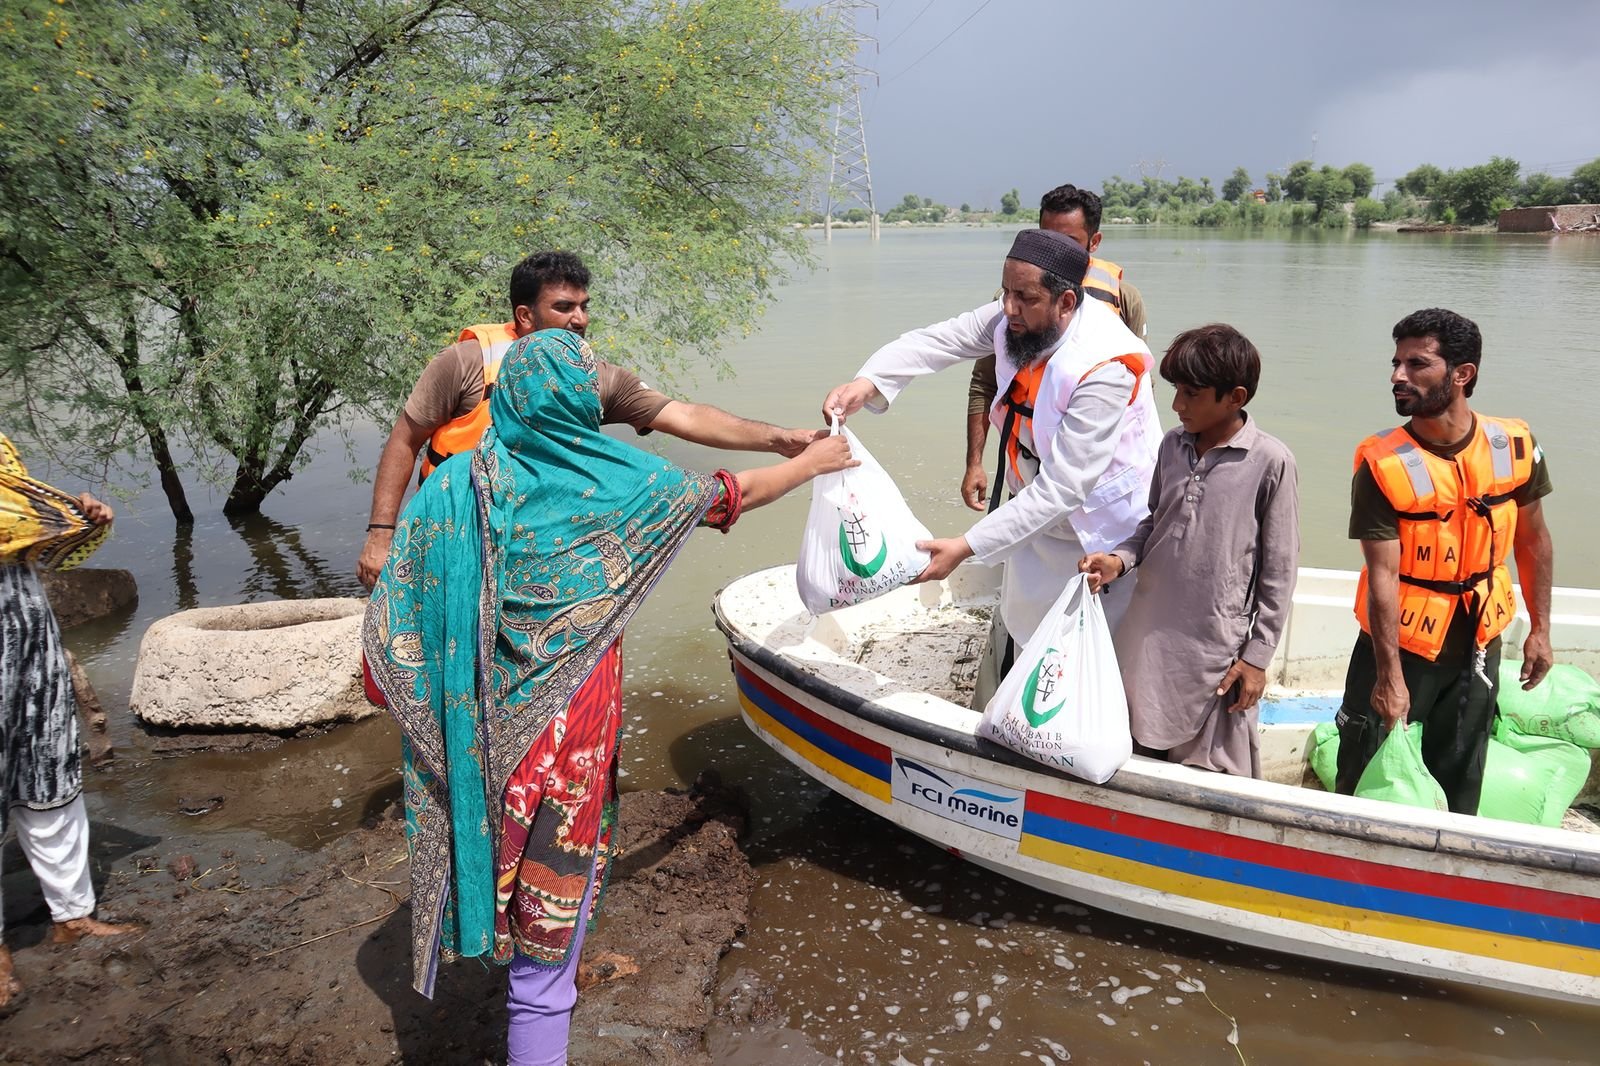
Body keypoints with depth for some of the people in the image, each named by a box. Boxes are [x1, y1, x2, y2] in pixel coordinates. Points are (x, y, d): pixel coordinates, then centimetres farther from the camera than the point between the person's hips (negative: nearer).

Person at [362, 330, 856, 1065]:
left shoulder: (453, 485, -6)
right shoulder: (618, 483, -11)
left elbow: (392, 615, -3)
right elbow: (731, 496, 4)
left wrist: (398, 696, 14)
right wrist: (812, 462, 21)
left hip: (474, 734, 4)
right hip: (569, 729, -3)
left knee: (493, 846, 25)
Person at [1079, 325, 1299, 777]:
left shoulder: (1270, 462, -11)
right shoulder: (1172, 444, 4)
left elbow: (1279, 570, -6)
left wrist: (1257, 655, -5)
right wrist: (1120, 560, -4)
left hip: (1215, 646, -5)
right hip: (1149, 635, 5)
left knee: (1213, 775, 5)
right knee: (1142, 754, 14)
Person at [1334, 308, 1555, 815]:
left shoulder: (1514, 446, -9)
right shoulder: (1383, 465, -20)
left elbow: (1533, 539, 5)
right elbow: (1383, 574, -23)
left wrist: (1540, 629, 8)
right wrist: (1390, 674, -24)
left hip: (1476, 644, 3)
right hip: (1398, 641, -3)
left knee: (1458, 782, 17)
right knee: (1365, 777, 8)